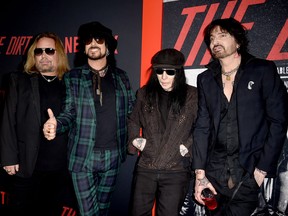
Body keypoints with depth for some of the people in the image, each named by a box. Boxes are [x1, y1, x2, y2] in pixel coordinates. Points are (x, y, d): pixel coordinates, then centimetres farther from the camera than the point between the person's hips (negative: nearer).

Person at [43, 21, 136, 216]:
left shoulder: (121, 77, 7)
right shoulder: (73, 77, 1)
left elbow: (132, 111, 8)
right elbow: (69, 113, -2)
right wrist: (56, 124, -24)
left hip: (112, 154, 2)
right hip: (83, 156, -2)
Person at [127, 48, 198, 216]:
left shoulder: (192, 95, -4)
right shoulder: (145, 93, 6)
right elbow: (133, 122, 17)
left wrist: (188, 146, -10)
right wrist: (135, 140, 3)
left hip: (176, 171, -2)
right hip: (145, 168, 3)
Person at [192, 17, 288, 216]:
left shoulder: (263, 71, -1)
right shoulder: (205, 79, 9)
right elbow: (202, 127, 5)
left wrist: (262, 169, -11)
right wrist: (200, 173, -2)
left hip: (250, 171, -3)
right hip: (215, 171, 3)